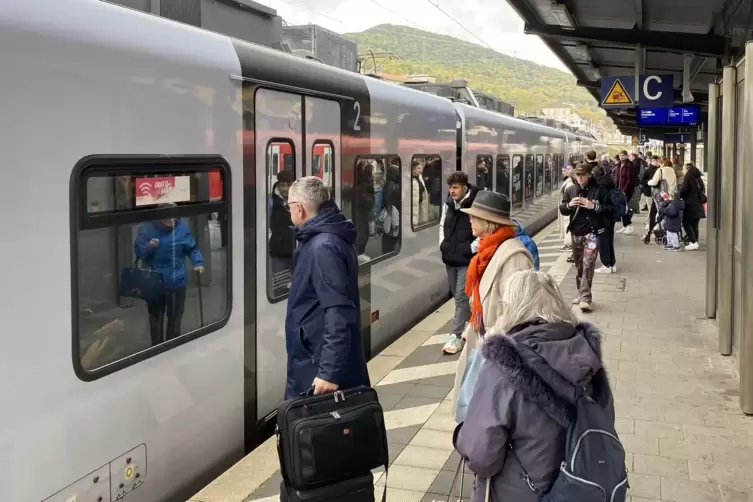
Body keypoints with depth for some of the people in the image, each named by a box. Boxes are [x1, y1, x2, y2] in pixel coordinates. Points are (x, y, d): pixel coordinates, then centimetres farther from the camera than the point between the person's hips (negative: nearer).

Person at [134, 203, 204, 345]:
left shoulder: (182, 226, -9)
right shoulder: (146, 227, -11)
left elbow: (192, 248, 1)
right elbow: (138, 251, -7)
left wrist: (198, 263, -15)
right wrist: (148, 247, -27)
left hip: (177, 281, 1)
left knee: (175, 319, 15)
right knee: (156, 318, 16)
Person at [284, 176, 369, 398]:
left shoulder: (323, 247, -21)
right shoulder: (322, 239, 10)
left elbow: (338, 313, -27)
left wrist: (329, 372, -28)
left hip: (317, 366, -10)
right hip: (313, 359, 10)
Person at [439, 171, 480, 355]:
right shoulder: (448, 204, 7)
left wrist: (471, 249, -15)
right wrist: (443, 244, 10)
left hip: (467, 259, -7)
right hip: (450, 258, 7)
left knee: (461, 297, -7)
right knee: (457, 296, 16)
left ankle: (456, 336, -3)